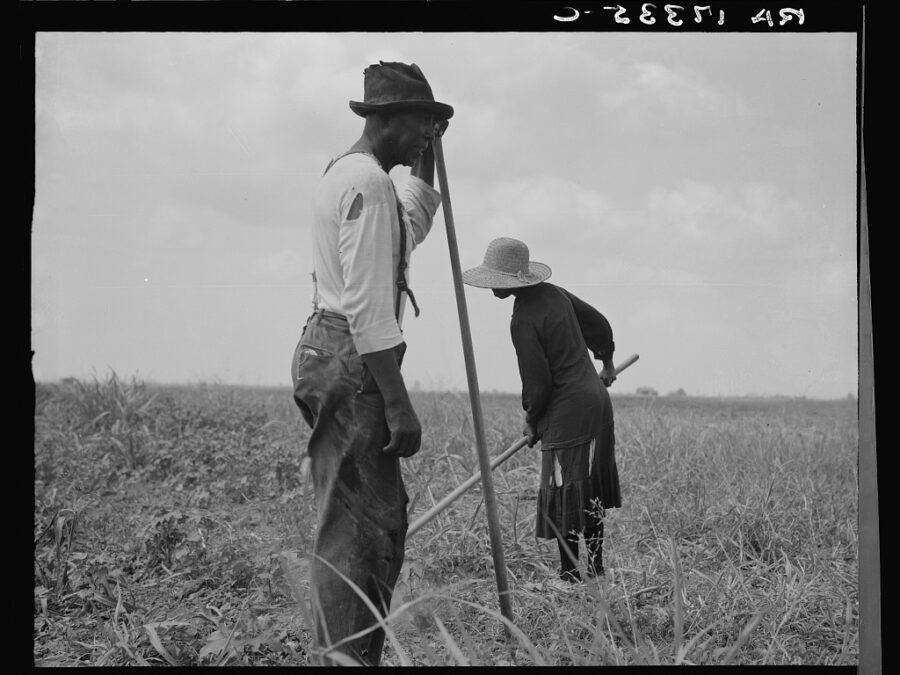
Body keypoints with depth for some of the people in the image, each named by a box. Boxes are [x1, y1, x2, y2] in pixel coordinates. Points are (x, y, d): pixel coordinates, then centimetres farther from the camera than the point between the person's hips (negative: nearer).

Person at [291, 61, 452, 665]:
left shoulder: (345, 173, 19)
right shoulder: (368, 182, -13)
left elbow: (412, 228, 39)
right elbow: (367, 307, -20)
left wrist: (426, 159, 31)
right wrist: (398, 404, -20)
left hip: (329, 353, 11)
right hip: (351, 363, -11)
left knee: (383, 520, 13)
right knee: (355, 530, -9)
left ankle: (356, 656, 19)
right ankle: (344, 657, -7)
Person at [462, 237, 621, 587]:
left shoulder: (524, 320, -18)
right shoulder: (554, 293, 7)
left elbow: (537, 383, -17)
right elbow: (599, 323, 20)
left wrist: (531, 420, 1)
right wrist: (607, 363, 36)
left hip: (568, 412, -9)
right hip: (596, 397, 9)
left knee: (563, 496, 0)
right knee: (590, 492, 16)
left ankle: (570, 575, 7)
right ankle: (596, 567, 25)